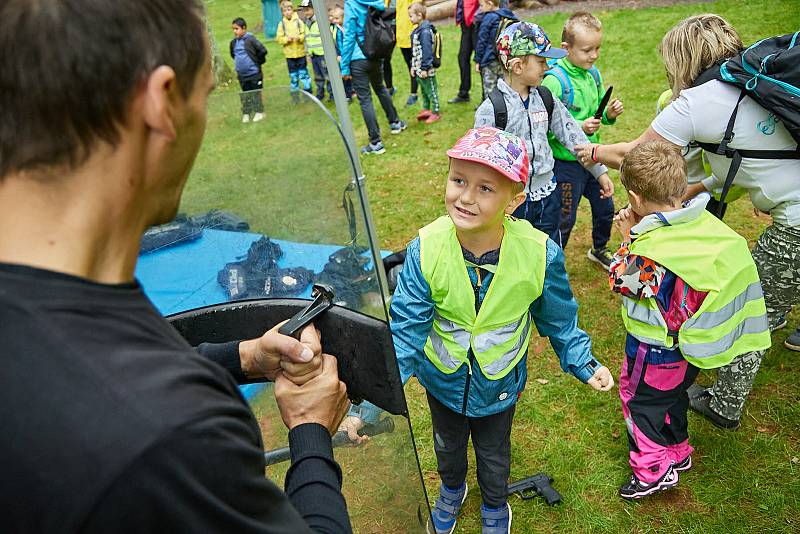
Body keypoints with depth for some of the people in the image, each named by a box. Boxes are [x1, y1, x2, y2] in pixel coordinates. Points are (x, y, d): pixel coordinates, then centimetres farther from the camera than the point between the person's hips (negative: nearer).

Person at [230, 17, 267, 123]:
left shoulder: (250, 39, -14)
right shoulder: (233, 42, 4)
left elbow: (263, 51, -15)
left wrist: (257, 62, -4)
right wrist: (238, 63, 16)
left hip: (254, 73, -5)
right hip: (241, 75, 6)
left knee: (256, 94, 4)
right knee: (244, 95, 11)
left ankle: (259, 112, 15)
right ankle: (246, 114, 19)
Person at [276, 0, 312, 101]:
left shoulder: (298, 21, -2)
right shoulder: (281, 24, 0)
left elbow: (304, 34, -3)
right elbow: (279, 39, -2)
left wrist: (299, 37, -23)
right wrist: (287, 39, -19)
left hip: (300, 52, -1)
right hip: (289, 54, 1)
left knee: (304, 74, 6)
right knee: (293, 76, 9)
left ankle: (308, 93, 18)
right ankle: (295, 96, 19)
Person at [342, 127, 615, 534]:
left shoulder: (539, 254, -28)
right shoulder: (426, 249, -30)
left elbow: (558, 318, -7)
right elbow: (405, 330, -26)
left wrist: (583, 364, -7)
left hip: (500, 384, 0)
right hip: (443, 379, 1)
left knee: (494, 455, 28)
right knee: (447, 446, 31)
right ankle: (452, 489, 66)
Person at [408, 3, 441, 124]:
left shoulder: (425, 31, -19)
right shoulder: (417, 30, 11)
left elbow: (427, 50, -22)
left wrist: (425, 68, -22)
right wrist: (413, 66, 19)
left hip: (426, 69, -9)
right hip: (419, 68, 9)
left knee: (431, 90, 3)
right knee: (424, 90, 20)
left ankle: (435, 112, 13)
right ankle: (426, 109, 33)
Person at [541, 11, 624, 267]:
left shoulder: (593, 73, 3)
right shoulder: (555, 80, -19)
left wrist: (609, 114, -5)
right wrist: (579, 128, -28)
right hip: (566, 162, -7)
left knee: (605, 207, 19)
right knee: (564, 218, 5)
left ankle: (599, 249, 45)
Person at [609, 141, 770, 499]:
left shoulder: (649, 248, -32)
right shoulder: (706, 222, -11)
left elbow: (621, 281, -14)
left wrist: (629, 238, -11)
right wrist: (641, 232, -4)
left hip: (655, 348, -7)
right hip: (694, 340, 8)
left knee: (641, 399, 14)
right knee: (674, 394, 28)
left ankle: (653, 471, 25)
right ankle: (677, 452, 48)